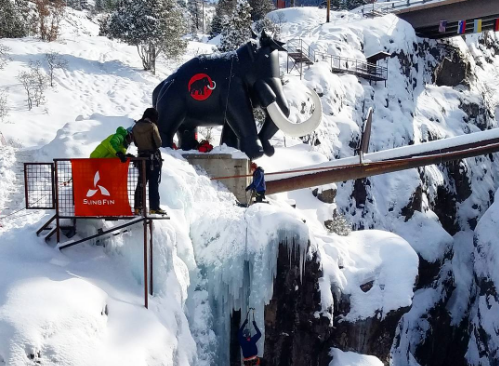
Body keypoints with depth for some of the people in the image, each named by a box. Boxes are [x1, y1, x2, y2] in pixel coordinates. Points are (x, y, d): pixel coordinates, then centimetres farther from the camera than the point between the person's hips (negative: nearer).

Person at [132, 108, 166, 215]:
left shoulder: (136, 127, 3)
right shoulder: (152, 126, -14)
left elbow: (136, 143, 10)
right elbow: (159, 143, -13)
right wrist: (153, 145, 6)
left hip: (141, 156, 5)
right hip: (153, 156, -5)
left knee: (141, 182, 11)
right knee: (154, 183, -1)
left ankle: (138, 207, 11)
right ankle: (154, 208, -2)